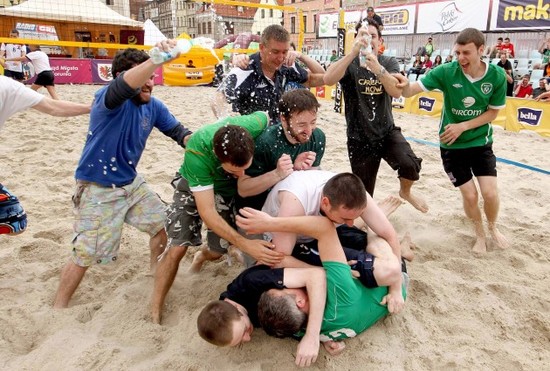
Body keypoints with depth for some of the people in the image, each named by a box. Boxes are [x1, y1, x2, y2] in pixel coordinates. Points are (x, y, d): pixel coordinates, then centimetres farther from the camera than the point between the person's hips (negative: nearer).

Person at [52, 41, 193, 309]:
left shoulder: (153, 106, -1)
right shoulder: (107, 99, -23)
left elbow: (177, 130, 2)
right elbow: (124, 86, -45)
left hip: (131, 183, 7)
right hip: (98, 189, -7)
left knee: (164, 224, 15)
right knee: (86, 253, 0)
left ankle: (155, 267, 43)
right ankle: (59, 307, 22)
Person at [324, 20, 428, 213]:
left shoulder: (389, 62, 0)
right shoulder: (349, 64, -7)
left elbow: (397, 92, -20)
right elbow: (328, 80, -30)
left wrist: (378, 69, -36)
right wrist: (354, 52, -39)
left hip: (387, 132, 2)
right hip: (359, 139, -1)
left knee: (410, 165, -24)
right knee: (363, 195, 7)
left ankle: (405, 192, 10)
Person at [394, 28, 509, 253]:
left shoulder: (497, 76, -13)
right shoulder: (447, 72, -18)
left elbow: (493, 112, -5)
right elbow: (411, 91, -23)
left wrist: (462, 127, -18)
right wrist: (405, 85, -47)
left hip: (481, 142, 1)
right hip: (452, 145, -1)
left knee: (490, 193, -5)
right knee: (470, 195, 1)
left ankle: (493, 228, 30)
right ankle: (479, 234, 31)